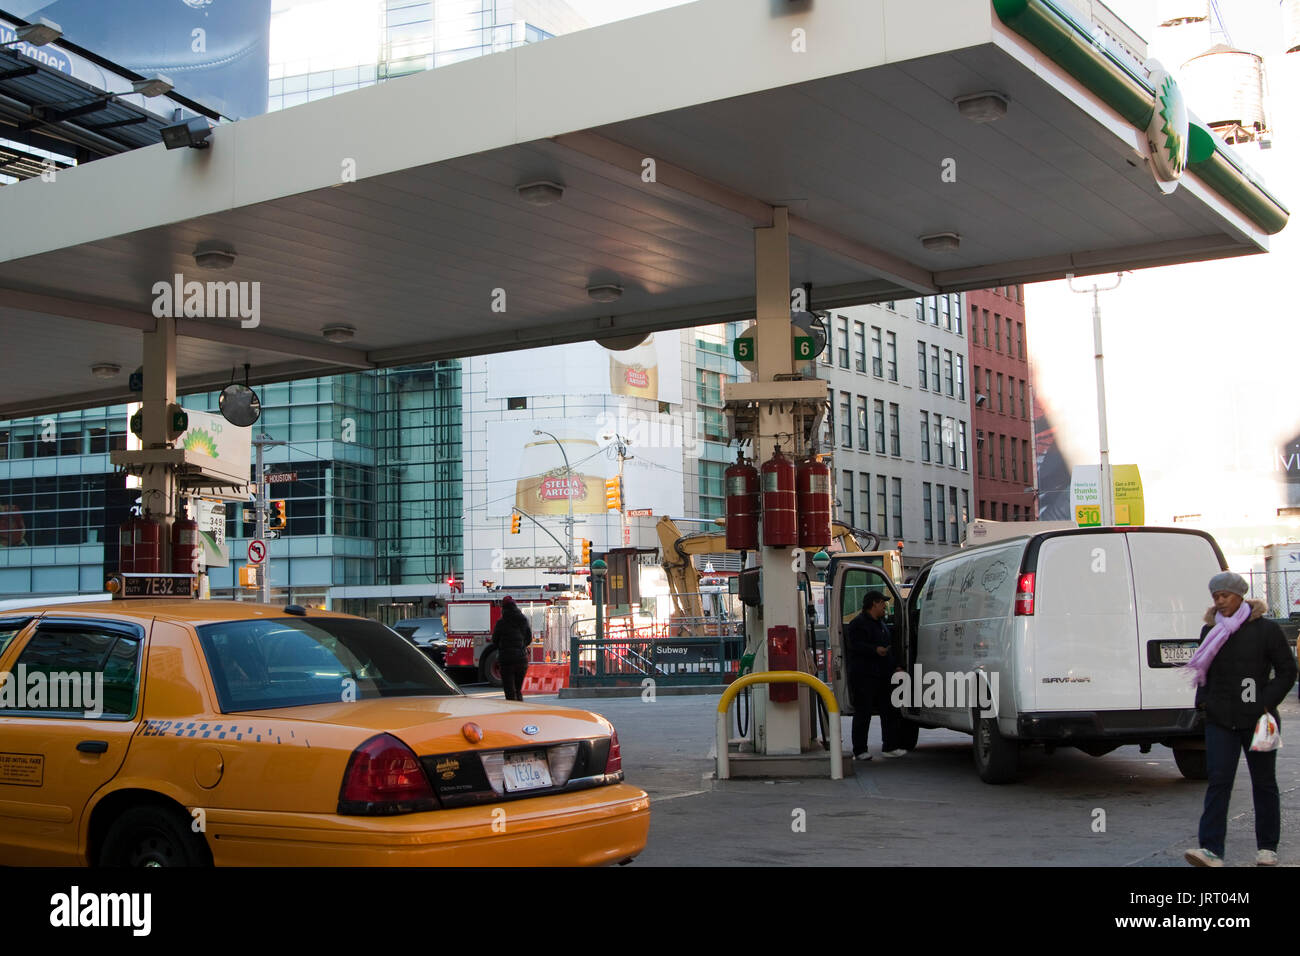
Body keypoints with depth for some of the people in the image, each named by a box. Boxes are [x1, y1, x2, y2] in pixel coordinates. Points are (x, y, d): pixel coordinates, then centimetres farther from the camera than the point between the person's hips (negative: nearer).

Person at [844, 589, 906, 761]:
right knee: (863, 714, -6)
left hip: (882, 676, 9)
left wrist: (894, 666, 19)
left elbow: (889, 647, 30)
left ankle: (890, 746, 14)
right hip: (863, 677, -9)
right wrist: (875, 650, -30)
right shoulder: (858, 624, -7)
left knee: (889, 711, 8)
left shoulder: (881, 625, 23)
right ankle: (860, 750, -2)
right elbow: (854, 645, -20)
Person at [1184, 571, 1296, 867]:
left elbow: (1287, 670, -1)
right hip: (1220, 720, 3)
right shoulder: (1210, 631, 9)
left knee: (1264, 782, 10)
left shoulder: (1266, 630, -4)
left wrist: (1267, 702, -11)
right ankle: (1211, 851, -14)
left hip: (1256, 720, -2)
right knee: (1218, 782, -7)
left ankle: (1267, 848, 23)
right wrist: (1203, 701, 5)